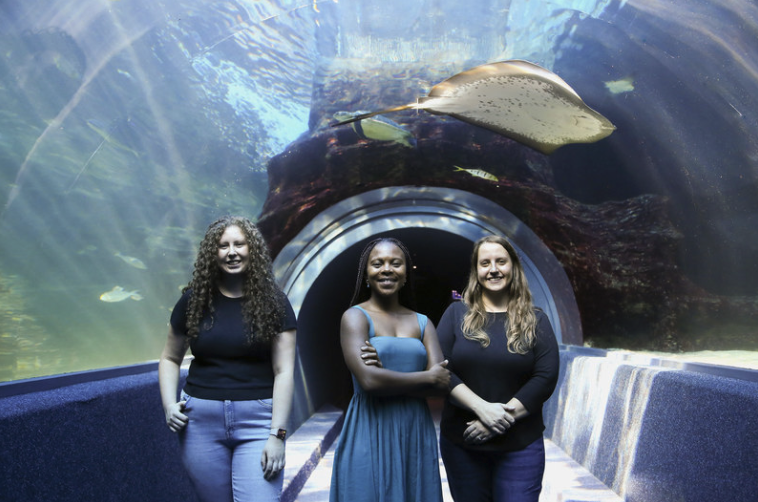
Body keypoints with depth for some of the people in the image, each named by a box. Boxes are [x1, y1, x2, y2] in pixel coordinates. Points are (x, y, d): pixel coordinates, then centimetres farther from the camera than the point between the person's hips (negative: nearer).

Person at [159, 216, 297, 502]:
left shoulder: (273, 302, -1)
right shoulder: (194, 300, 5)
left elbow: (284, 371, -5)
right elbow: (170, 358, 16)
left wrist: (277, 435, -12)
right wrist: (169, 405, -1)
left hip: (257, 419, -2)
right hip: (201, 421, 2)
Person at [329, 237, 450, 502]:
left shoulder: (422, 323, 11)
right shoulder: (355, 317, -3)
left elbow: (443, 384, -2)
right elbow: (368, 380, -17)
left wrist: (388, 377, -15)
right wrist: (427, 377, -7)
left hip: (416, 433, 4)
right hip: (370, 433, -4)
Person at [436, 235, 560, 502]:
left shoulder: (536, 320, 4)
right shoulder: (456, 314, 4)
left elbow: (546, 378, -5)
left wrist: (505, 417, -15)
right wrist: (482, 407, -16)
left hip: (520, 447, -1)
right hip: (461, 443, 1)